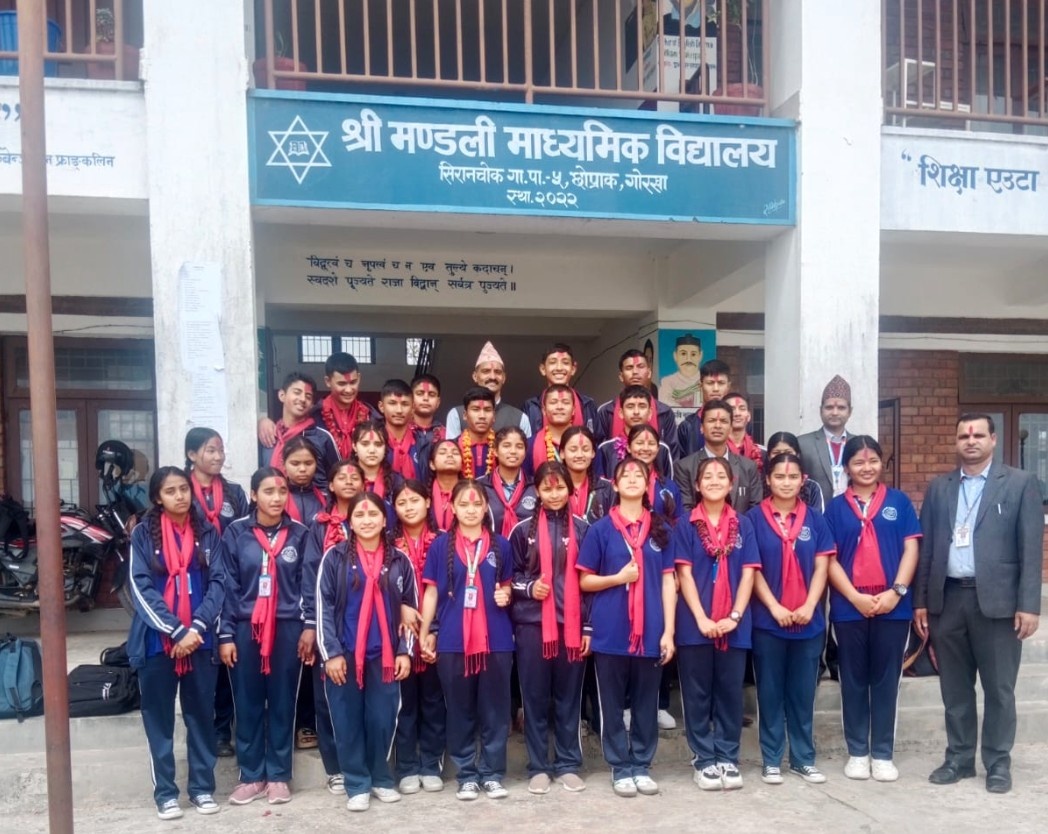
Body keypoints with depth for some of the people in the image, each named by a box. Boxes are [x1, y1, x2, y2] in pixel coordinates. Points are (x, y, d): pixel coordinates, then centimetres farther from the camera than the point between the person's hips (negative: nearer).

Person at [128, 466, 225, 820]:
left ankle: (202, 786, 20)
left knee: (201, 714, 9)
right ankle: (165, 792, 17)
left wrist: (196, 627, -13)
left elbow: (217, 583, 1)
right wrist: (176, 631, -15)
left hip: (199, 639, 2)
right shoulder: (143, 533, -1)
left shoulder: (207, 532, 5)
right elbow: (141, 589, -8)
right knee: (159, 717, 6)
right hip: (156, 639, -1)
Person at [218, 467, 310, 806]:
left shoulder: (300, 534, 3)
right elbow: (228, 586, 0)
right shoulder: (235, 533, 0)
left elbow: (308, 584, 5)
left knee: (283, 703, 7)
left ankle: (278, 775, 18)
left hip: (287, 628, 0)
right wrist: (225, 634, -5)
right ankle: (251, 775, 19)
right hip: (246, 627, 0)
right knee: (247, 704, 6)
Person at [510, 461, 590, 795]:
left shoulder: (582, 529, 6)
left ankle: (568, 764, 18)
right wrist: (528, 587, -11)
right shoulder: (523, 530, 4)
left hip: (572, 624, 1)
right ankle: (538, 767, 15)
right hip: (531, 623, 0)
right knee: (535, 696, 4)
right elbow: (509, 576, 10)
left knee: (569, 697, 7)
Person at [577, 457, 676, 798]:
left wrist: (668, 631, -1)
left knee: (646, 703, 10)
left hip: (650, 631, 2)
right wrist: (618, 577, -13)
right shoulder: (601, 529, 1)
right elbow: (585, 581, 3)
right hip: (611, 631, -1)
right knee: (613, 704, 6)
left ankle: (642, 766, 22)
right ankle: (620, 768, 18)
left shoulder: (661, 529, 6)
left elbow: (668, 582, 5)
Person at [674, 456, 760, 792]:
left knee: (730, 693, 8)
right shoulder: (686, 526, 1)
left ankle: (728, 758, 19)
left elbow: (748, 574, 1)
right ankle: (704, 760, 16)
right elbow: (684, 574, -5)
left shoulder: (743, 525, 6)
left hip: (734, 625, 2)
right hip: (695, 624, -1)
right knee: (697, 694, 5)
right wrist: (701, 618, -13)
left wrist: (735, 616, -10)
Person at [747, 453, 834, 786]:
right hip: (767, 620, -2)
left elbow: (821, 566, 2)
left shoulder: (815, 520, 5)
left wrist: (809, 606, -11)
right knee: (770, 692, 6)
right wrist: (775, 608, -12)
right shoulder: (754, 518, -2)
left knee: (803, 692, 10)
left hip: (809, 621, 2)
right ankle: (771, 760, 15)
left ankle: (804, 758, 21)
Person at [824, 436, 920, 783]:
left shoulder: (899, 502, 5)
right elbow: (829, 558, 0)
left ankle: (883, 753, 16)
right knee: (853, 680, 8)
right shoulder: (835, 507, 4)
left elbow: (911, 549, 1)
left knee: (886, 680, 7)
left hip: (893, 606, 0)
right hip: (849, 607, 0)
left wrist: (896, 591, -11)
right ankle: (857, 752, 17)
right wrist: (855, 597, -11)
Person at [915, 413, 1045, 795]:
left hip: (997, 601, -3)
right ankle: (959, 758, 24)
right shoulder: (939, 488, 10)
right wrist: (921, 601, 6)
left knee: (999, 689, 7)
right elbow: (927, 547, 9)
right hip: (948, 599, 3)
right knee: (955, 688, 11)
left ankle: (998, 763, 20)